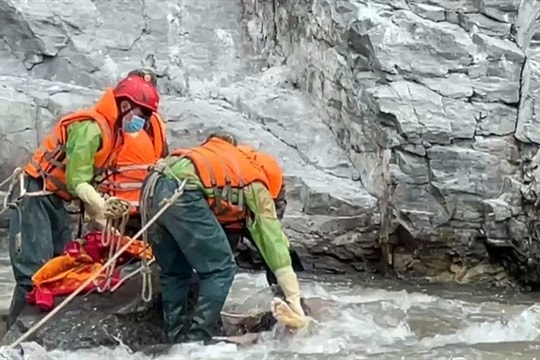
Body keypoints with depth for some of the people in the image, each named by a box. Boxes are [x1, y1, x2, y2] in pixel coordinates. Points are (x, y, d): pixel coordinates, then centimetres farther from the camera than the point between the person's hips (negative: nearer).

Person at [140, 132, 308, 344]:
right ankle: (196, 339, 3)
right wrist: (294, 299, 20)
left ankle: (175, 339, 23)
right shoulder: (255, 185, 17)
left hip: (152, 187, 8)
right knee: (220, 268, 6)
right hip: (182, 193, -8)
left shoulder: (224, 157, 36)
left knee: (174, 271, 22)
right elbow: (273, 241, 17)